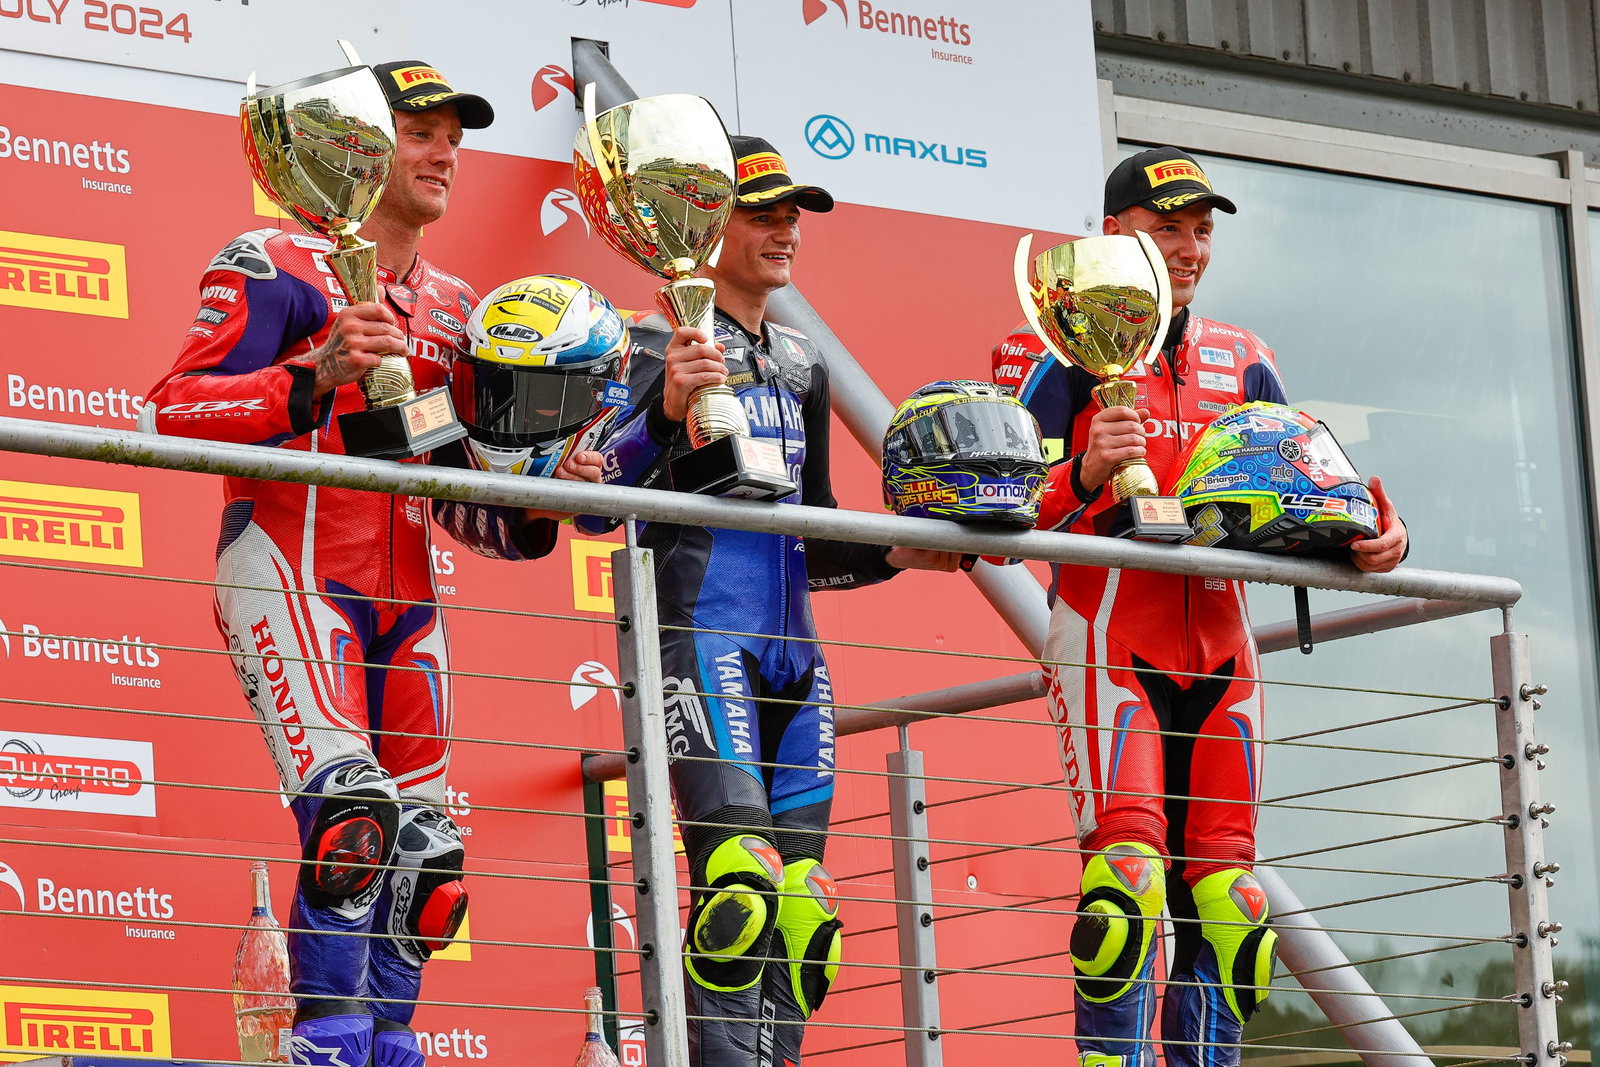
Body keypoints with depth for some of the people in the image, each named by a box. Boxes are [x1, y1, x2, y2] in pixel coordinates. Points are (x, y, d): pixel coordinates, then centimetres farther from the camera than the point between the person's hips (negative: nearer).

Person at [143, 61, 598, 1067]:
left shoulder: (455, 307, 20)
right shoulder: (277, 265, -2)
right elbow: (176, 409, -13)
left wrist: (535, 509, 1)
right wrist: (314, 381, -27)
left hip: (405, 596, 8)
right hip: (289, 565, -8)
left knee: (425, 858, 4)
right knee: (354, 810, -24)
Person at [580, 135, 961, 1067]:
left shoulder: (804, 364, 22)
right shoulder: (665, 343, 0)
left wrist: (897, 555, 10)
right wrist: (666, 411, -29)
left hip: (792, 643, 8)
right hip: (701, 626, -8)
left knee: (801, 903, 3)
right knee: (740, 880, -20)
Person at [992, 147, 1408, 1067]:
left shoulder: (1244, 362, 19)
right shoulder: (1060, 350, 2)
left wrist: (1375, 538, -4)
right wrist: (1088, 474, -26)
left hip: (1218, 644, 6)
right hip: (1108, 637, -5)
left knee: (1220, 887, 3)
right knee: (1127, 866, -18)